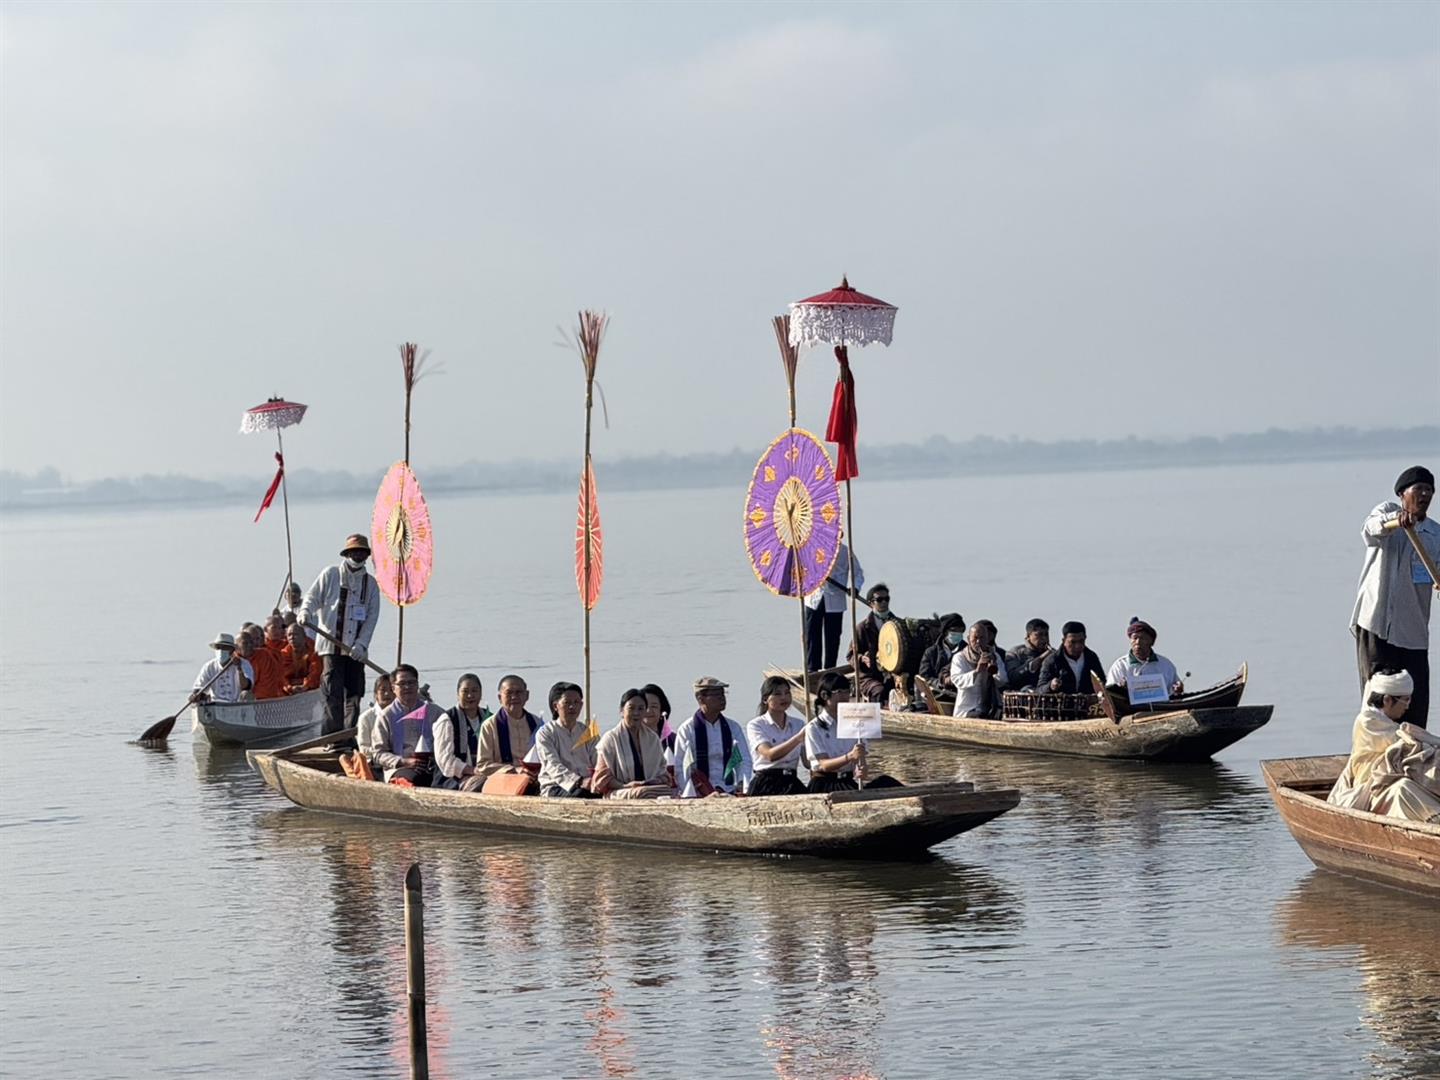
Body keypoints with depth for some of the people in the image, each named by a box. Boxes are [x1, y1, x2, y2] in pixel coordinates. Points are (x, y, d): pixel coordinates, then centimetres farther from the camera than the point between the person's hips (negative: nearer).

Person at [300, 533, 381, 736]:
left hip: (356, 649, 3)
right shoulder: (330, 575, 7)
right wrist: (305, 612, -20)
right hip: (331, 645, -3)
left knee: (354, 693, 3)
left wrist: (361, 644, -8)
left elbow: (372, 616, 6)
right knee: (333, 692, -10)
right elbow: (313, 597, 4)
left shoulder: (370, 584, 12)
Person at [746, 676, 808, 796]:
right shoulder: (755, 725, 3)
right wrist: (798, 739, -26)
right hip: (766, 785, -4)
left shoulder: (798, 724, 16)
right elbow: (770, 755, -15)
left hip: (792, 782, 4)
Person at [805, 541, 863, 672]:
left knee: (832, 638, 3)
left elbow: (858, 573, 6)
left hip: (835, 602, -1)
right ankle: (812, 669, 8)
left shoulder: (844, 551, 0)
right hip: (814, 600, 1)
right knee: (812, 636, 0)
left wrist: (855, 588, -13)